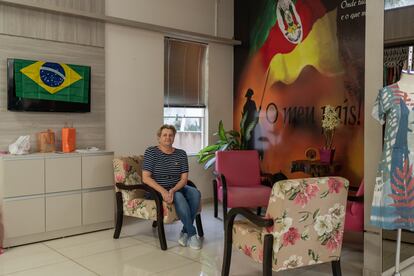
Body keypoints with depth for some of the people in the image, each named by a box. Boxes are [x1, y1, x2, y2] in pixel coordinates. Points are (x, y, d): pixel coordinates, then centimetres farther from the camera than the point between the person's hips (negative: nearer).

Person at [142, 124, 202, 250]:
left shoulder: (181, 154, 5)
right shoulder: (151, 152, -4)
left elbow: (184, 178, -1)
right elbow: (145, 178, -12)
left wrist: (173, 190, -22)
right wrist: (163, 191, -25)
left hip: (177, 188, 4)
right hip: (157, 190, -4)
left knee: (195, 193, -26)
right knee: (179, 197, -33)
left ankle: (185, 232, -18)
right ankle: (192, 234, -22)